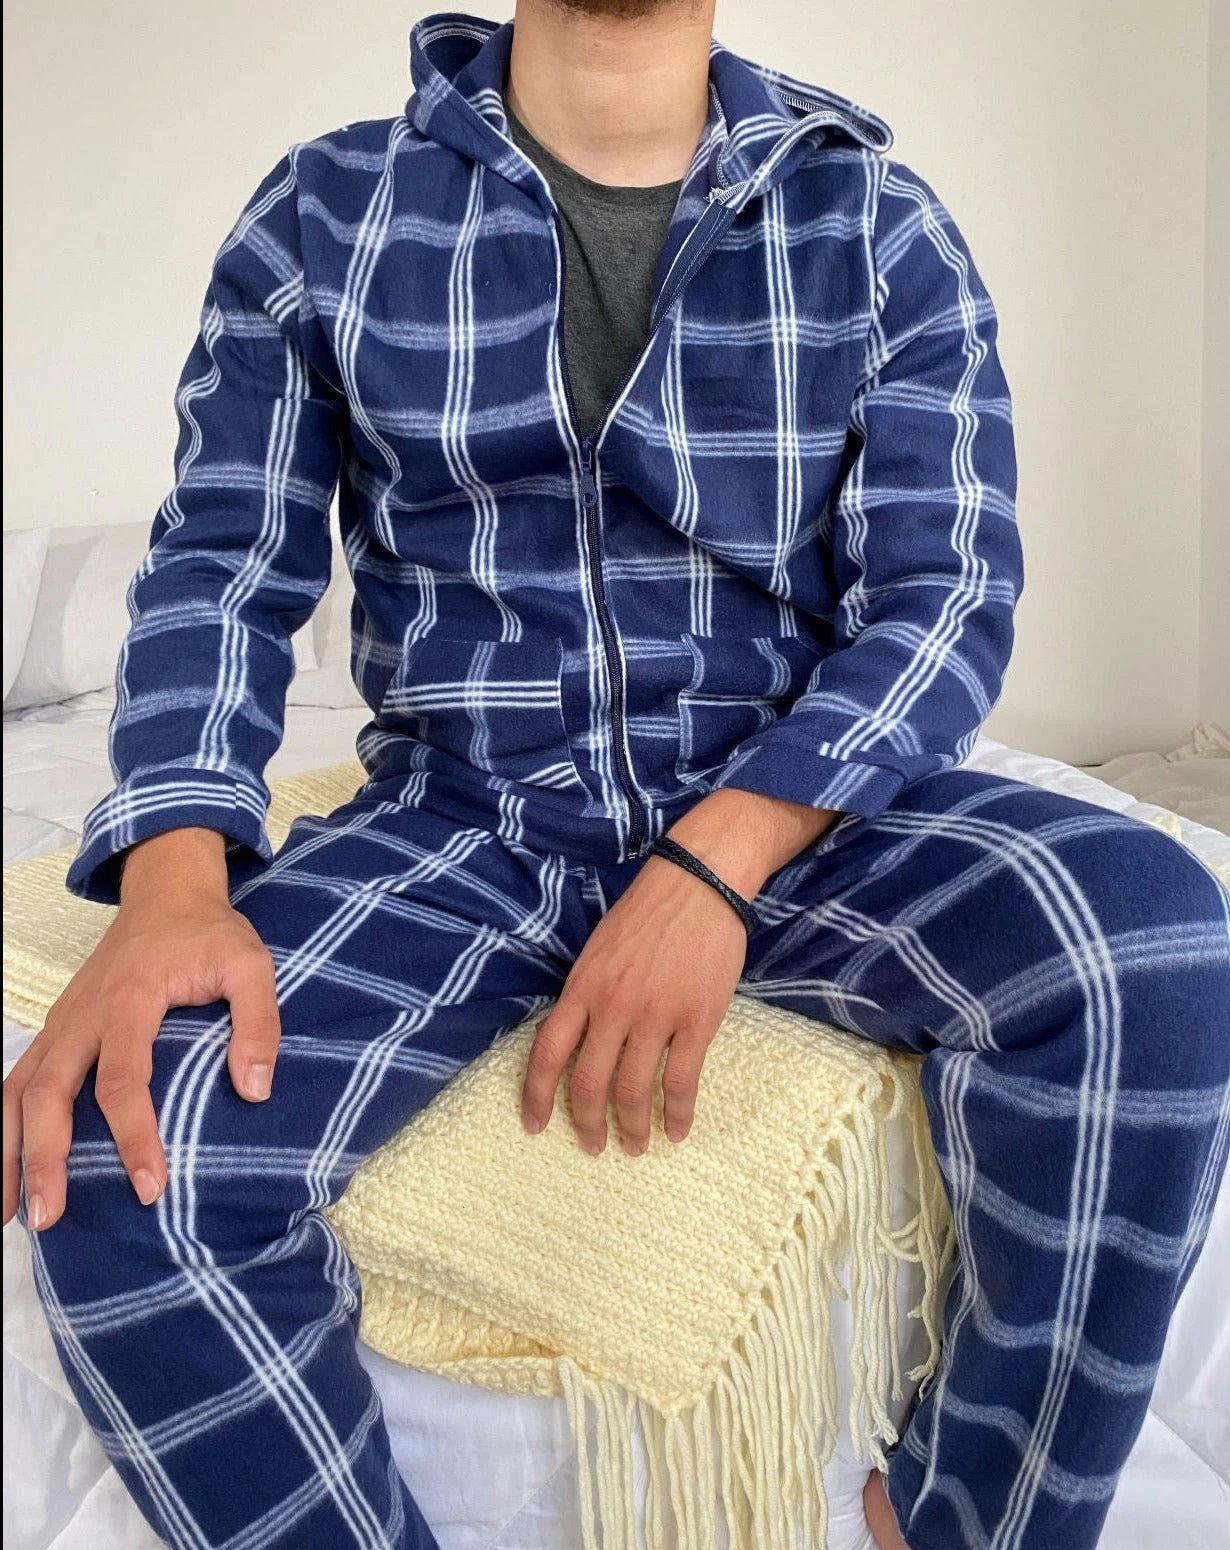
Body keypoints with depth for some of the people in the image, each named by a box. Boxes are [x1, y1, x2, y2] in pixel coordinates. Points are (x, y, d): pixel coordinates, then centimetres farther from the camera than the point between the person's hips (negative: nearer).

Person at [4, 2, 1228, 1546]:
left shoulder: (882, 229, 2)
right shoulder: (322, 214, 4)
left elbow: (944, 595, -5)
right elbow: (221, 563, 1)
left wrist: (717, 865, -23)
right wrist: (174, 881, -18)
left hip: (799, 800, 1)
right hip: (465, 817, 1)